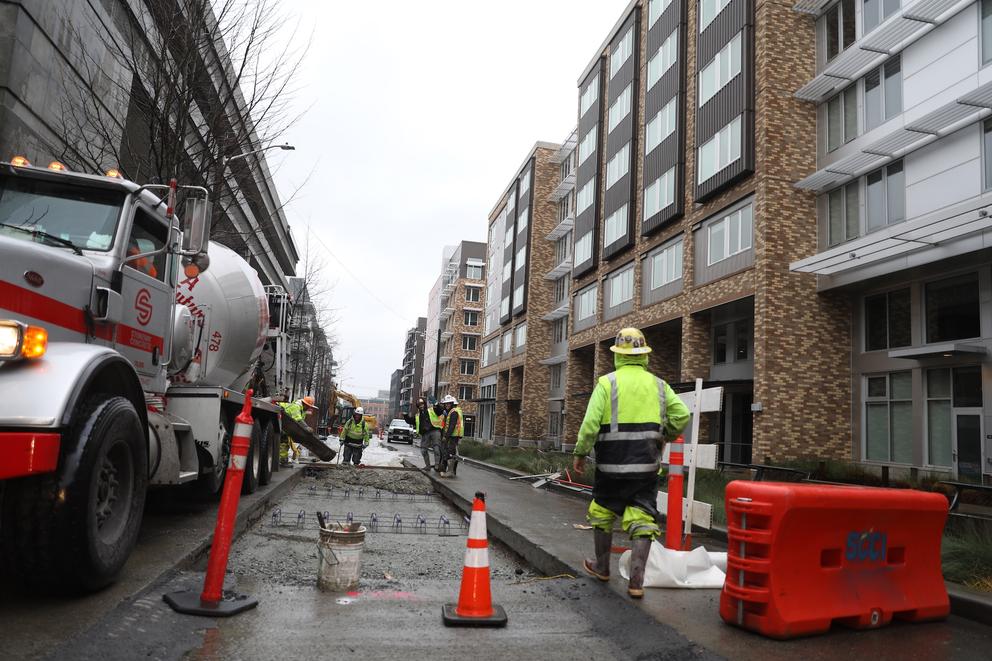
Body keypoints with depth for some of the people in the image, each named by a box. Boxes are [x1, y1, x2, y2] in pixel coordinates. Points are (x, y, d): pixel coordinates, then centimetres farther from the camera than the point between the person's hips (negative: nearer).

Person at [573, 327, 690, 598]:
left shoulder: (607, 383, -5)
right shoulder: (657, 384, 6)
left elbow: (590, 422, -12)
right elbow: (682, 415, -1)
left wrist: (580, 452, -1)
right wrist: (664, 437, 16)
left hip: (612, 464, -2)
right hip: (646, 464, 2)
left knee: (603, 514, 17)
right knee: (642, 520, 6)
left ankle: (602, 566, 32)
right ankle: (636, 581, 4)